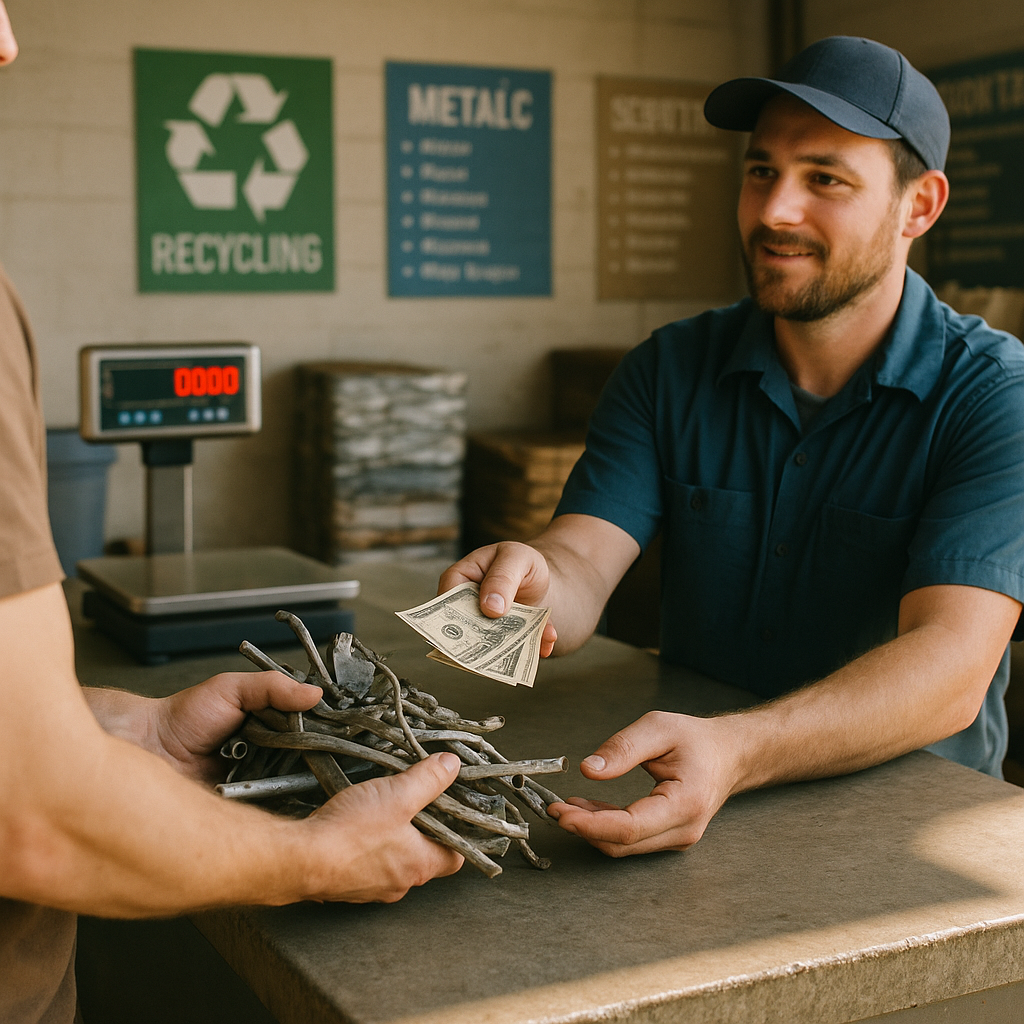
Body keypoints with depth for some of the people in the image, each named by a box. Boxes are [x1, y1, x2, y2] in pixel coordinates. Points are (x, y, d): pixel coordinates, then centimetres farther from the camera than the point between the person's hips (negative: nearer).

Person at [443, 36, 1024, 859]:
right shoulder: (670, 372, 4)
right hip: (688, 792, 3)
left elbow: (949, 671, -22)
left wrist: (735, 754, -39)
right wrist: (531, 586, -33)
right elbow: (581, 561, -8)